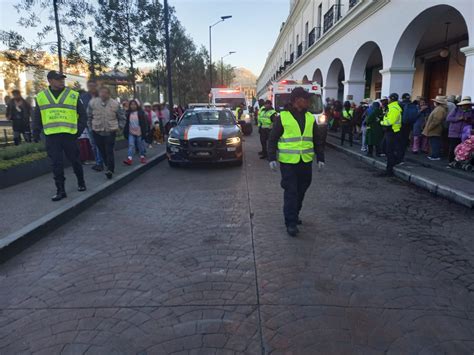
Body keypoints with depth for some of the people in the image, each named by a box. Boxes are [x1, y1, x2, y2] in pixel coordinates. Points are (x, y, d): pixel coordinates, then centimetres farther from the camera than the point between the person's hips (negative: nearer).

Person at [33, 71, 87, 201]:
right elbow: (37, 117, 16)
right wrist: (36, 133, 8)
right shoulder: (41, 96, 9)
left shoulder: (73, 95, 3)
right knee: (57, 164, 2)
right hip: (51, 136, 2)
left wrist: (80, 130, -3)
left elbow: (83, 114, 7)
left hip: (69, 135, -1)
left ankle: (81, 183, 29)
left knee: (75, 161, 8)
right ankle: (60, 190, 9)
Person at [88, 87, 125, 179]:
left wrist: (119, 127, 1)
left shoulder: (115, 104, -1)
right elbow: (89, 116, 13)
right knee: (102, 151, 9)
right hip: (97, 132, 2)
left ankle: (110, 169, -5)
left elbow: (122, 118, 9)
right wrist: (90, 126, 8)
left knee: (109, 151, -9)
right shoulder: (93, 103, 1)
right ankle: (109, 167, 25)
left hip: (110, 131, -2)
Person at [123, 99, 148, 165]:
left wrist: (144, 132, -11)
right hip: (131, 133, 3)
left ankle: (142, 157, 23)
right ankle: (129, 158, -9)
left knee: (141, 145, 9)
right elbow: (127, 123, 11)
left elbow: (144, 123, -7)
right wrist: (125, 132, 8)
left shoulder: (141, 112, -6)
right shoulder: (128, 113, 5)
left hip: (139, 132, -3)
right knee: (131, 145, -4)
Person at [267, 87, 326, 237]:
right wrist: (272, 159, -10)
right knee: (291, 192, -5)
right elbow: (272, 139, -2)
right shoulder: (282, 117, -4)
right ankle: (291, 222, 3)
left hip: (306, 162, 5)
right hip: (288, 162, -5)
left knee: (301, 190, 12)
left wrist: (320, 158, 10)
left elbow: (317, 140, 15)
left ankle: (294, 215, 30)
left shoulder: (310, 118, 10)